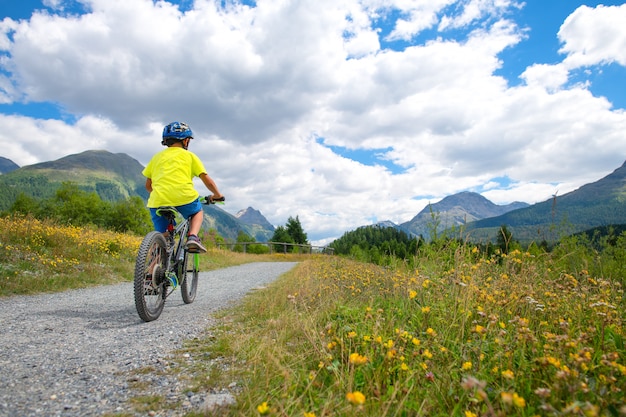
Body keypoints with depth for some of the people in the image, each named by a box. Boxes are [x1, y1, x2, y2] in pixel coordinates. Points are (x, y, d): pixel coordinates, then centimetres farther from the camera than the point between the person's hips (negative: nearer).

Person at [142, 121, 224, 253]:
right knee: (197, 212, 28)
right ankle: (193, 237, 2)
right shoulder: (189, 155, 15)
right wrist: (217, 195, 27)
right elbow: (208, 181, 11)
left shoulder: (157, 157, 22)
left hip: (159, 200, 2)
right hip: (184, 196, -2)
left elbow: (148, 185, 24)